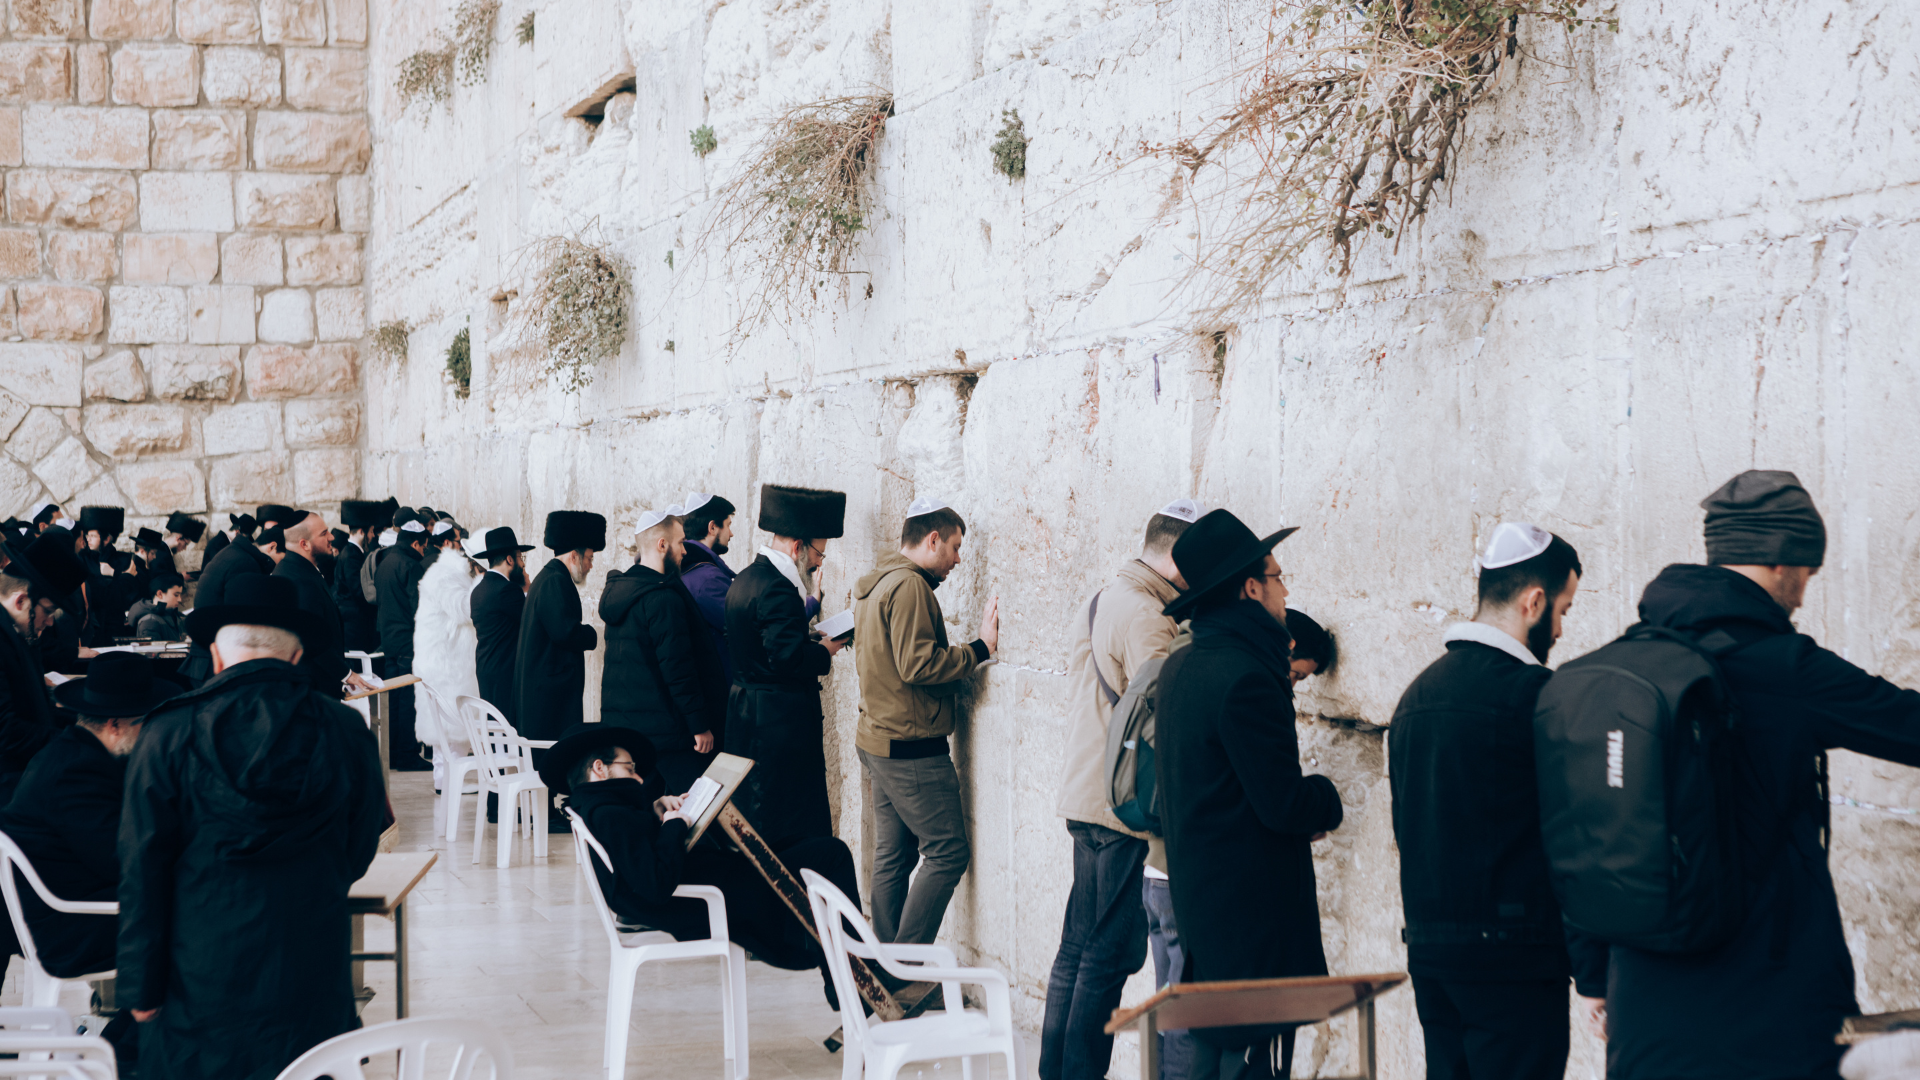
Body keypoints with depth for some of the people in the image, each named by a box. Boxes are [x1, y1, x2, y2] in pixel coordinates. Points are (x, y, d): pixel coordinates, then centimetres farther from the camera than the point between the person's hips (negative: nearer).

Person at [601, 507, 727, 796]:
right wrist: (701, 725, -15)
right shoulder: (663, 599, -17)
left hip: (620, 725, 9)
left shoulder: (617, 590, 12)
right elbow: (679, 670, -19)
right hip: (665, 728, -9)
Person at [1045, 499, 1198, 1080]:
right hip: (1128, 812, -10)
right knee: (1110, 955, -3)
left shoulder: (1098, 603, 15)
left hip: (1085, 799, 10)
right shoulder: (1146, 618, -16)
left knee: (1079, 947, 14)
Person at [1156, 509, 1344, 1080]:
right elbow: (1283, 803, -21)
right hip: (1255, 906, -10)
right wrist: (1326, 799, 0)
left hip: (1198, 899, 10)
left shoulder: (1180, 667, 10)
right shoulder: (1246, 678, -20)